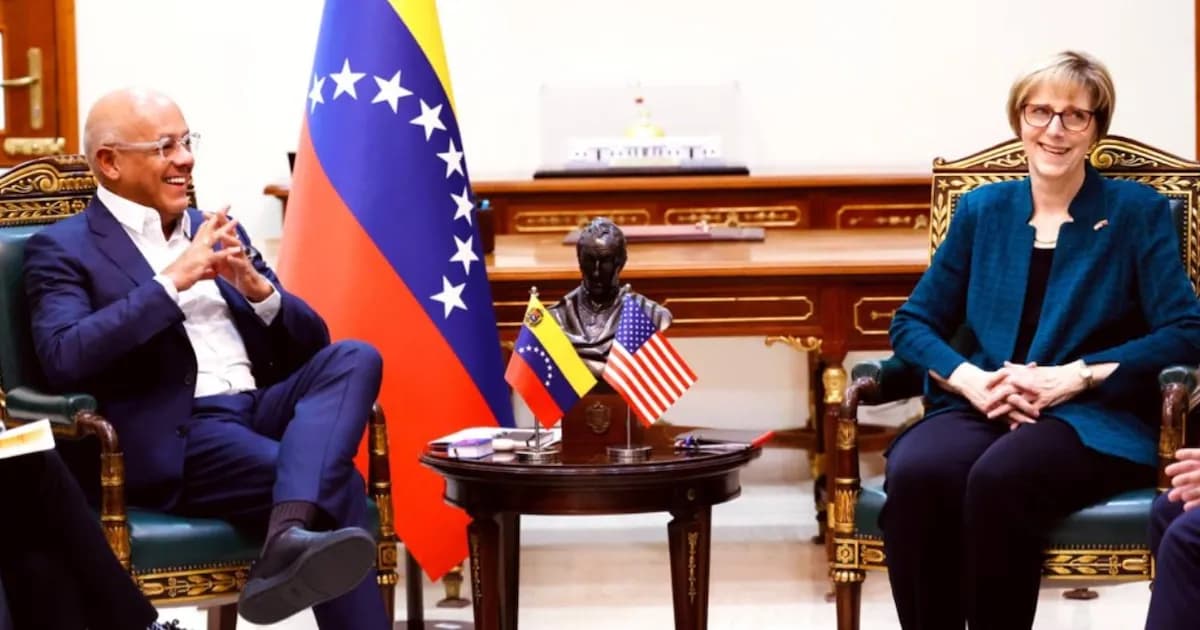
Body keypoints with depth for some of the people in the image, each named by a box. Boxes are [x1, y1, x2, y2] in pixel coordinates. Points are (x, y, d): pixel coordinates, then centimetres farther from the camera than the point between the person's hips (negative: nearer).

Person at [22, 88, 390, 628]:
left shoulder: (218, 233, 22)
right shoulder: (63, 248, 5)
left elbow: (309, 341, 18)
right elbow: (62, 358, -15)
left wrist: (258, 288, -3)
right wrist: (173, 281, -16)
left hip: (261, 406, 6)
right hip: (174, 435, -6)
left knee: (354, 358, -28)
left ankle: (294, 537, -45)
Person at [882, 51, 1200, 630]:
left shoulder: (1137, 211, 8)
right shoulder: (981, 209, 16)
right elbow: (913, 323, 13)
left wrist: (1076, 377, -15)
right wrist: (971, 380, -9)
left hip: (1091, 419, -2)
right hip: (978, 408, 3)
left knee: (999, 479, -37)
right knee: (913, 474, -33)